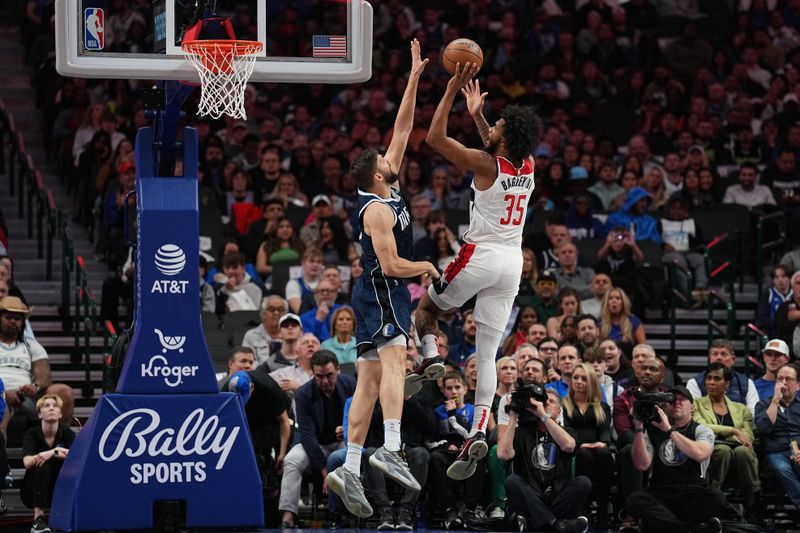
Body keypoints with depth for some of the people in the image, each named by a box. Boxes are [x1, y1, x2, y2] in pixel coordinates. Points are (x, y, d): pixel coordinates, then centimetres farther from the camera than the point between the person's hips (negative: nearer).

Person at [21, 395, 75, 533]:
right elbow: (28, 462, -28)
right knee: (43, 464, -31)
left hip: (60, 490, 2)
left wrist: (52, 454, -33)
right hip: (34, 491, -2)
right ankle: (38, 519, -33)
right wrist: (55, 451, -32)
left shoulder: (67, 433, -6)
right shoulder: (31, 434, -11)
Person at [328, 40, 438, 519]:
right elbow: (392, 265, -20)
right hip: (382, 292, -9)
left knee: (369, 381, 3)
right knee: (393, 361, -24)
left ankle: (350, 469, -3)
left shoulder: (389, 189, 12)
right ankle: (391, 450, -40)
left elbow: (403, 129, 15)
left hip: (379, 295, 9)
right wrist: (426, 268, -3)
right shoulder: (378, 210, -14)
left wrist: (415, 79, 12)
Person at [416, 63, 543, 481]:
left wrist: (452, 90, -9)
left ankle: (429, 357, 1)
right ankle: (478, 434, -9)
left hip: (480, 256, -6)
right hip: (512, 262, 6)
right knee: (487, 354, 3)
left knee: (426, 306, 25)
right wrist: (477, 114, 32)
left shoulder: (486, 165, -13)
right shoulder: (527, 165, 6)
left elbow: (435, 138, -12)